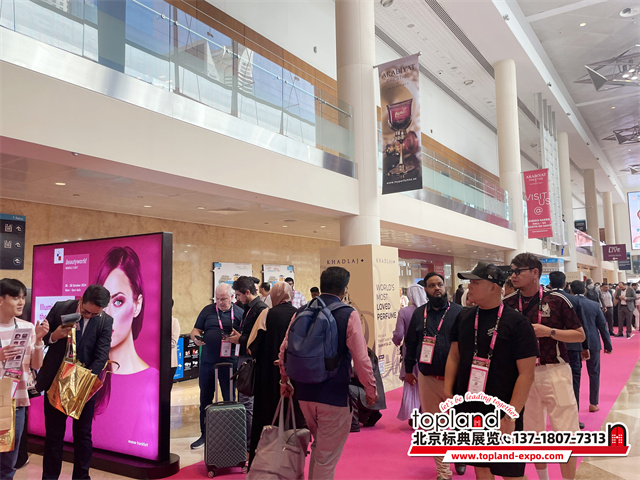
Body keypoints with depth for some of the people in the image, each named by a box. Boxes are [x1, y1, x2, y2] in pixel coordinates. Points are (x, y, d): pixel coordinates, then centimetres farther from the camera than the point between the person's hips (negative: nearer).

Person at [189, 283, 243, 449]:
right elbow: (195, 330, 10)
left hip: (229, 362, -2)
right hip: (207, 362, 3)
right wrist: (195, 337, -13)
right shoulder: (208, 310, 7)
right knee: (205, 399, 11)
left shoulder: (239, 312, 2)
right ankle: (204, 434, 26)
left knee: (230, 400, 6)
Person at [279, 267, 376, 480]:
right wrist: (371, 390, -1)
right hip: (335, 395, -5)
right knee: (327, 456, 9)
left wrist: (285, 382, 19)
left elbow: (284, 351, 4)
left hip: (304, 393, 5)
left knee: (319, 445, 27)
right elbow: (361, 359, -17)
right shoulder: (349, 315, -13)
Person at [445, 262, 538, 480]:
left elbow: (526, 373, -13)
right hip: (467, 409, 5)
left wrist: (511, 416, -18)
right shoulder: (464, 317, 4)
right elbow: (454, 356, 12)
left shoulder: (516, 322, -12)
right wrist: (448, 392, 2)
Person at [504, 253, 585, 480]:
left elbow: (580, 335, -4)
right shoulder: (508, 303, 0)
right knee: (532, 432, 15)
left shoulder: (556, 299, -8)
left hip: (554, 372, -3)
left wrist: (549, 332, -17)